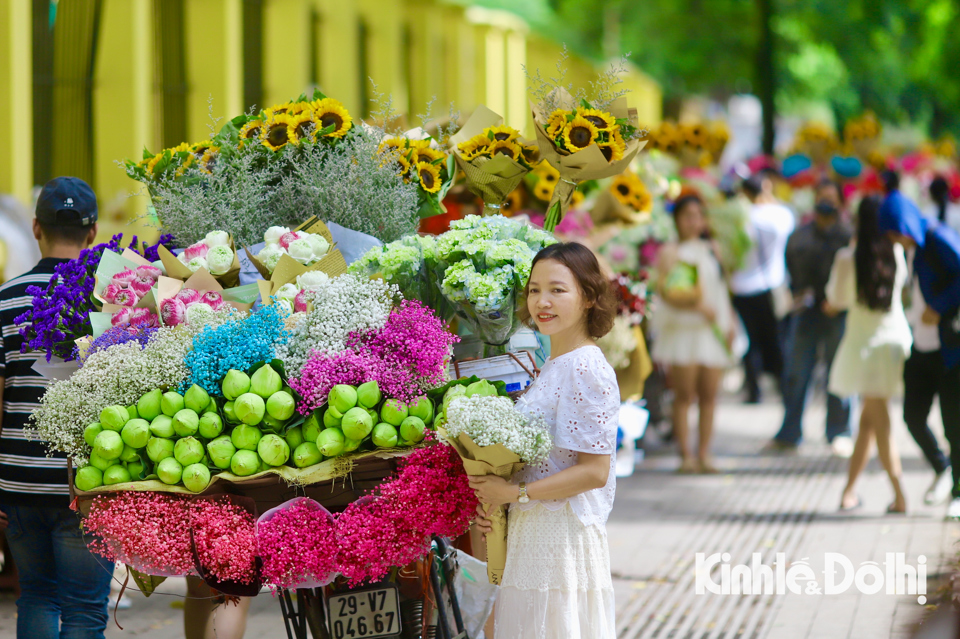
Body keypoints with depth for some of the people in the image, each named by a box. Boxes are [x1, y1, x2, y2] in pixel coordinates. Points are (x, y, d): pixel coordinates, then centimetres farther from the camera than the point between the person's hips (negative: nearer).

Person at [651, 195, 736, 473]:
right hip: (682, 329, -4)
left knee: (708, 396, 0)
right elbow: (666, 291, -11)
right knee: (684, 395, -7)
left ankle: (704, 454, 2)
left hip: (713, 330, 4)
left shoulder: (712, 251, 18)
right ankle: (685, 455, -5)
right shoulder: (670, 252, 1)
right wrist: (698, 306, -20)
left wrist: (730, 324, 11)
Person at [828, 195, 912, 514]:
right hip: (895, 336, 3)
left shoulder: (848, 258, -13)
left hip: (863, 340, -3)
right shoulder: (897, 253, -4)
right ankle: (849, 488, 16)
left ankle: (899, 495, -5)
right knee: (869, 418, 12)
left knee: (879, 419, 2)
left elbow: (835, 298, -1)